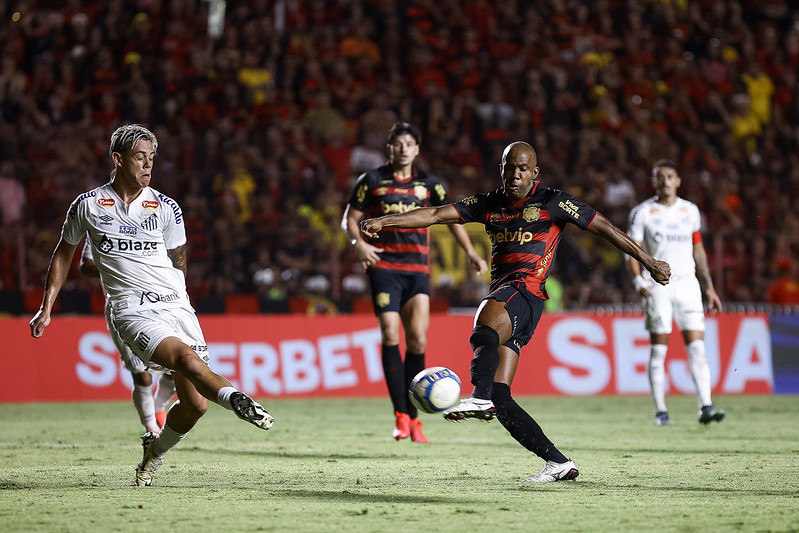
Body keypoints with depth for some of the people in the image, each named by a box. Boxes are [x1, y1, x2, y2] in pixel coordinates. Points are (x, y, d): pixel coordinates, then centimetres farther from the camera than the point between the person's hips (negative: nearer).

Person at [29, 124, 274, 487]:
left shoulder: (166, 209, 7)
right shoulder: (88, 205, 4)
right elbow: (64, 253, 19)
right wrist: (46, 309, 19)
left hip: (176, 306, 3)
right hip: (132, 312, -3)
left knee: (196, 404, -4)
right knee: (188, 359, -32)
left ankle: (154, 451, 21)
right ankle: (238, 401, -49)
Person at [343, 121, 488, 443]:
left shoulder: (428, 184, 11)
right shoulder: (372, 180, 4)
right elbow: (351, 218, 7)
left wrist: (470, 252, 0)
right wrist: (359, 243, -13)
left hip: (417, 269, 2)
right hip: (384, 266, -2)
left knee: (418, 340, -7)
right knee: (390, 335, -14)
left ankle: (412, 416, 4)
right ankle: (401, 414, -11)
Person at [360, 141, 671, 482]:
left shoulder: (551, 202, 6)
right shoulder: (490, 204, 20)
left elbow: (603, 227, 10)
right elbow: (436, 215, 14)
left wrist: (648, 262, 10)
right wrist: (384, 222, 3)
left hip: (525, 291, -7)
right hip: (500, 297, 7)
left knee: (485, 319, -40)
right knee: (500, 397, -3)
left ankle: (480, 397, -62)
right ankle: (559, 463, 2)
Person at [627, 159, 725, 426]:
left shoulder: (690, 211, 11)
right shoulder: (642, 212, 1)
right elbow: (632, 252, 0)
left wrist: (709, 288, 14)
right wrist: (639, 281, -16)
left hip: (687, 284, 3)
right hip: (657, 286, -3)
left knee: (697, 347, -6)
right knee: (658, 349, -2)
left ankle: (706, 407, -10)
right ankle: (660, 411, 4)